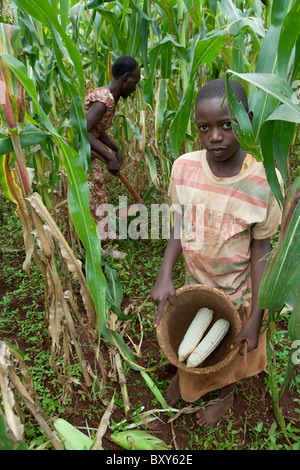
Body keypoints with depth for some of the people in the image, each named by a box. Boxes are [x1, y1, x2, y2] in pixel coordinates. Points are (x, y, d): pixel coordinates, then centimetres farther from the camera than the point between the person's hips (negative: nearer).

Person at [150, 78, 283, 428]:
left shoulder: (264, 181, -25)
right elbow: (180, 223, -5)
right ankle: (184, 374, 63)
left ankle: (226, 393, 59)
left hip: (236, 292, -2)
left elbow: (260, 248, -18)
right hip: (194, 281, 2)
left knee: (231, 349, 24)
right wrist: (165, 275, -16)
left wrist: (255, 319, -14)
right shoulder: (184, 167, -18)